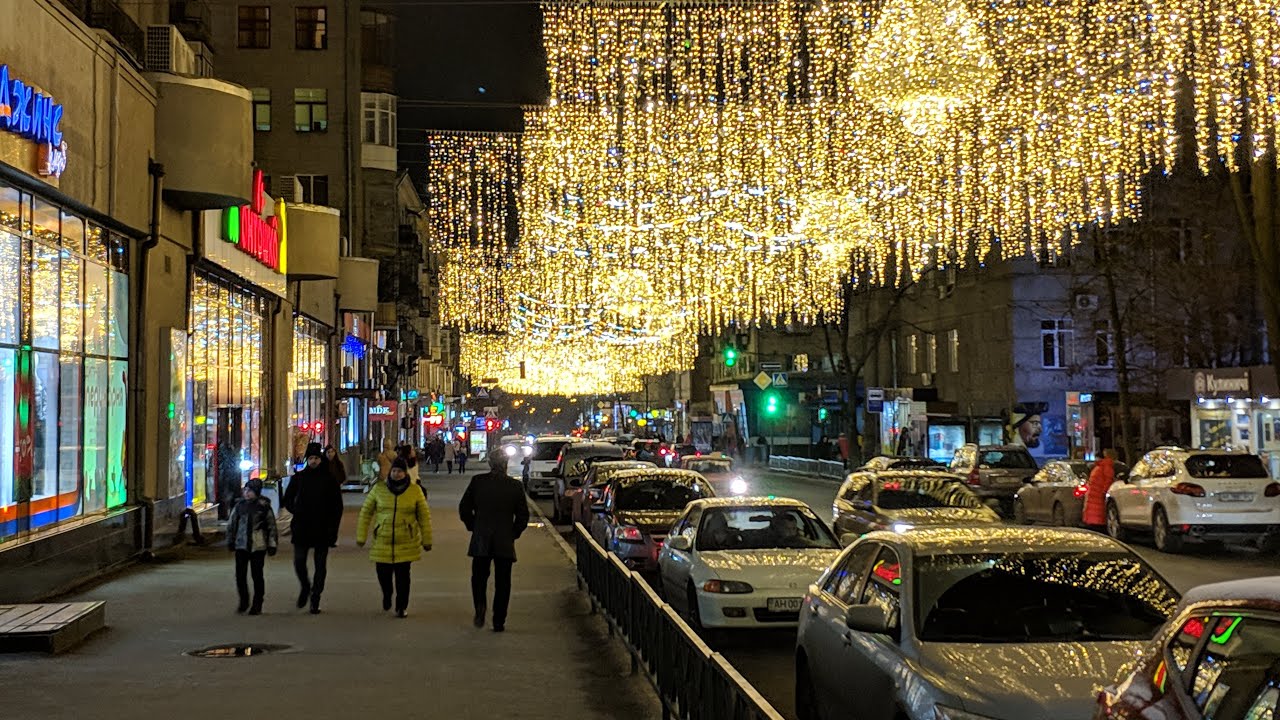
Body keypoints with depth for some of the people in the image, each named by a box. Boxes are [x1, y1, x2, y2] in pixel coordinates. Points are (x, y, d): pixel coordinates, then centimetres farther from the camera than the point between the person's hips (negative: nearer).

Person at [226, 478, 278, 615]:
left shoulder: (264, 507, -3)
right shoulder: (239, 506, 5)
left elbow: (272, 526, 1)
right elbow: (231, 524, 15)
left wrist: (272, 544, 0)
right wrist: (230, 541, 14)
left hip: (258, 546, -3)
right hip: (241, 546, 3)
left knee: (257, 575, 2)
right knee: (240, 574, 0)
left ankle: (257, 605, 12)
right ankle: (244, 601, 18)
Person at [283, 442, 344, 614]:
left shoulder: (330, 479, 0)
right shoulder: (298, 477, 4)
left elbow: (337, 505, 2)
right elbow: (287, 499, 15)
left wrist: (332, 528, -5)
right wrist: (298, 513, 2)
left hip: (322, 529, -1)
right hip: (301, 529, 1)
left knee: (321, 566, 2)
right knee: (299, 562, -2)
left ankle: (315, 599, 11)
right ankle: (305, 587, 26)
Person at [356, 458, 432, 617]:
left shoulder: (415, 491, -1)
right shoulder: (378, 489, 0)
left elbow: (424, 517, 5)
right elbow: (365, 512, 6)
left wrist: (427, 540, 6)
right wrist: (361, 537, 4)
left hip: (406, 543, -1)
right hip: (382, 541, 1)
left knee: (402, 575, 0)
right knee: (383, 573, 3)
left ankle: (401, 607, 18)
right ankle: (387, 595, 36)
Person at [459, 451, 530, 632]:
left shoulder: (477, 481, -4)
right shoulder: (515, 486, -4)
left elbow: (464, 509, 0)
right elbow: (523, 515, 0)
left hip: (480, 540, 0)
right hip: (505, 542, 0)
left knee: (479, 577, 16)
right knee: (502, 582, 7)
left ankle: (480, 605, -10)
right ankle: (499, 622, 6)